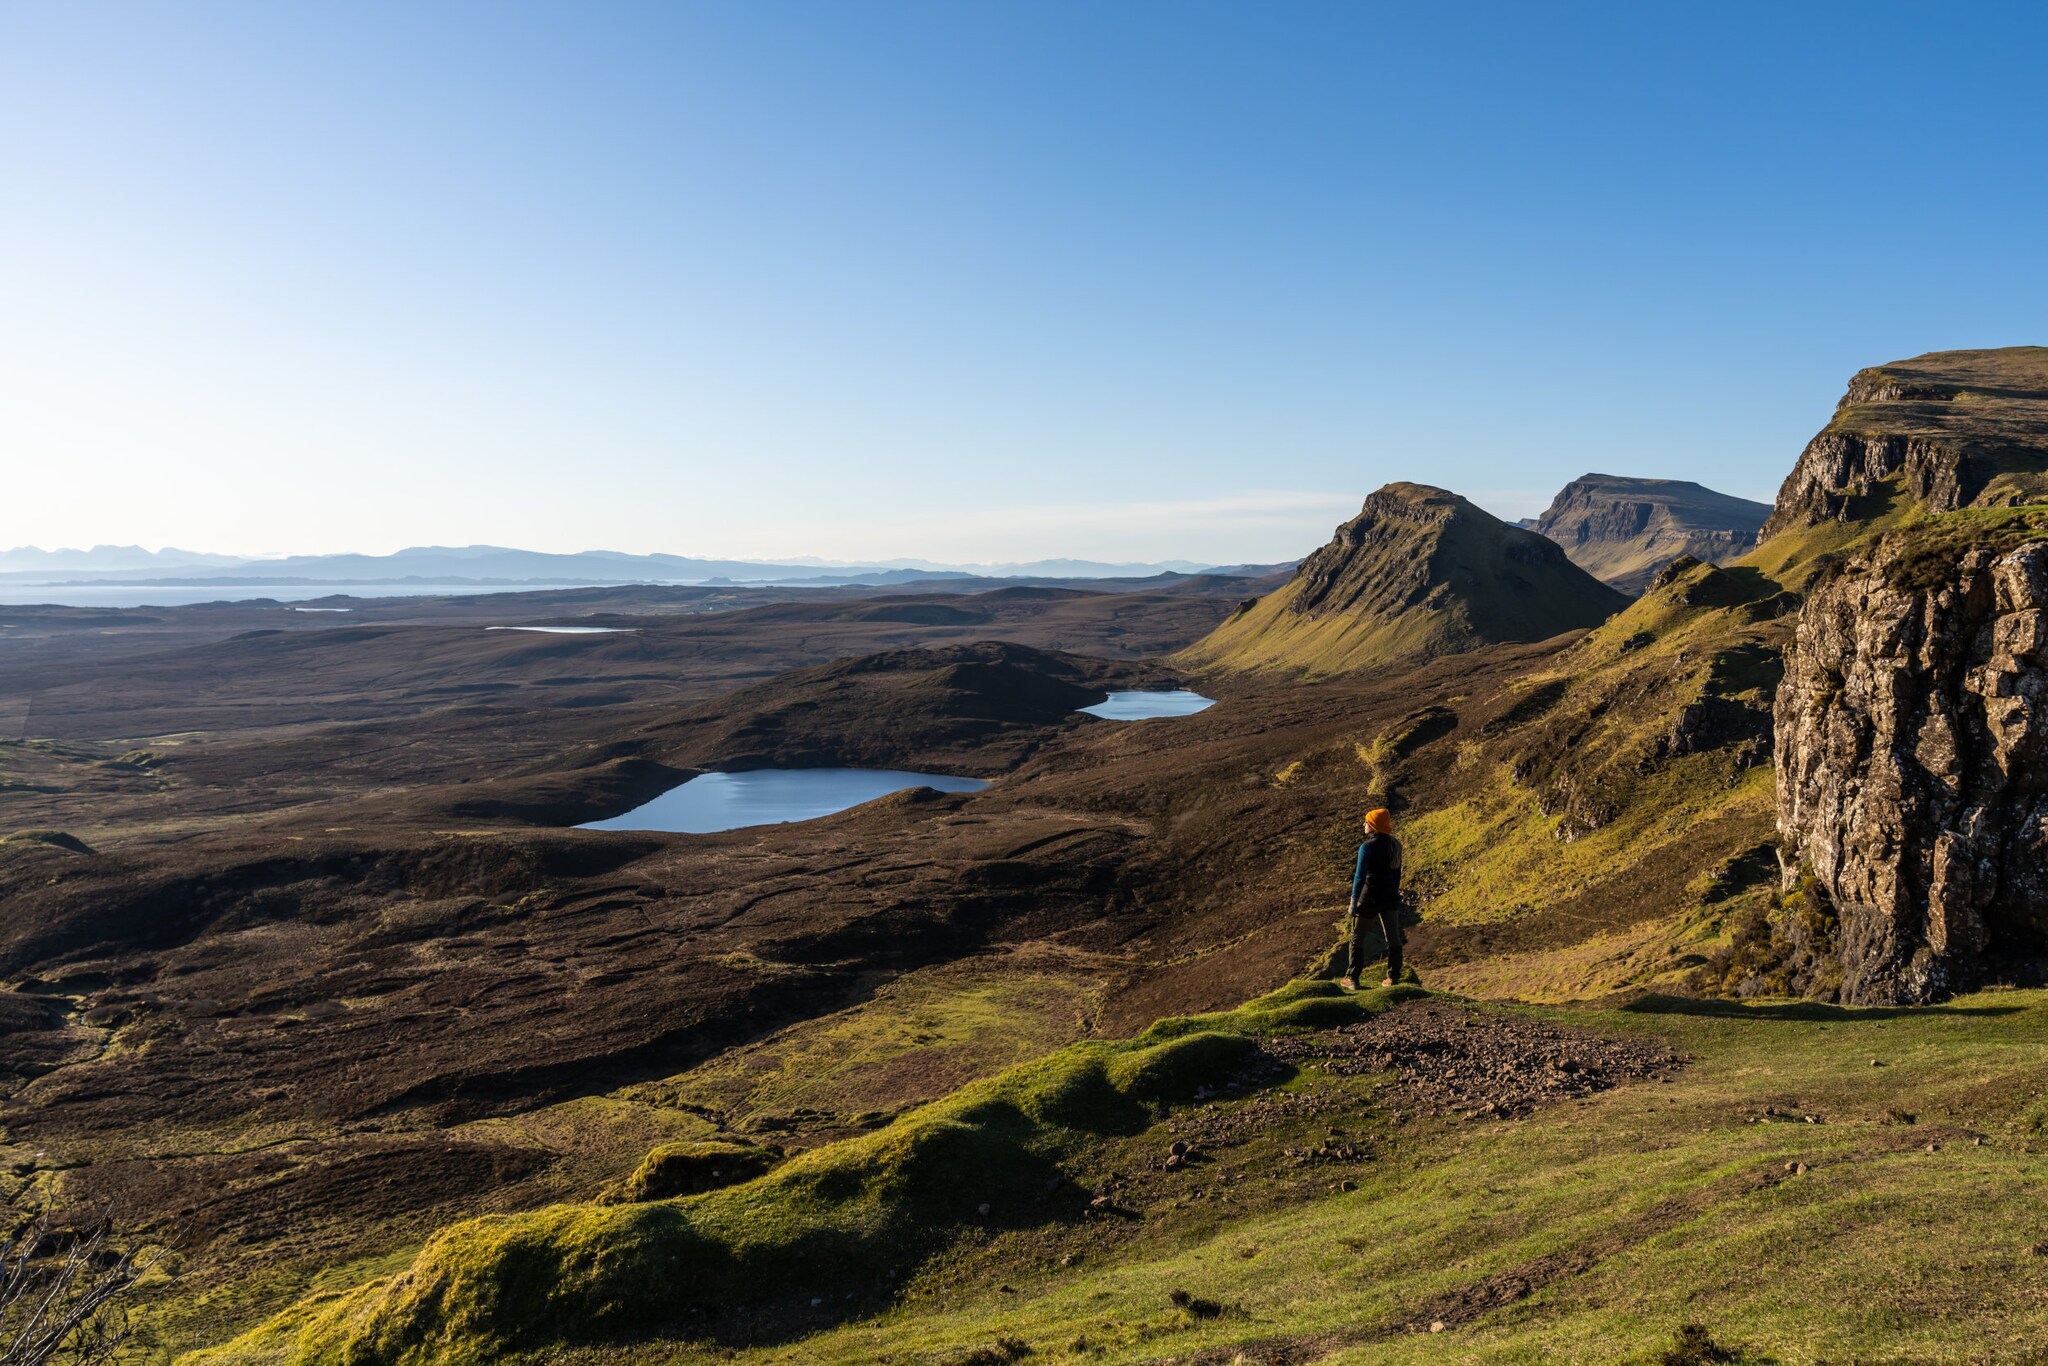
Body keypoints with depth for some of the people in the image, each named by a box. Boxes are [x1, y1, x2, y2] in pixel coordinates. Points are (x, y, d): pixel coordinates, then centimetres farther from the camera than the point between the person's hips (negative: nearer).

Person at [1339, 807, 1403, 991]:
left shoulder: (1367, 847, -18)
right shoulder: (1395, 845, 2)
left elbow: (1360, 876, -18)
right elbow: (1397, 873, 11)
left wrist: (1354, 900, -13)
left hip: (1369, 896, -5)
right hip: (1390, 898, 6)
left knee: (1357, 938, 8)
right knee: (1393, 938, 14)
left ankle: (1352, 979, 11)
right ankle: (1393, 978, 18)